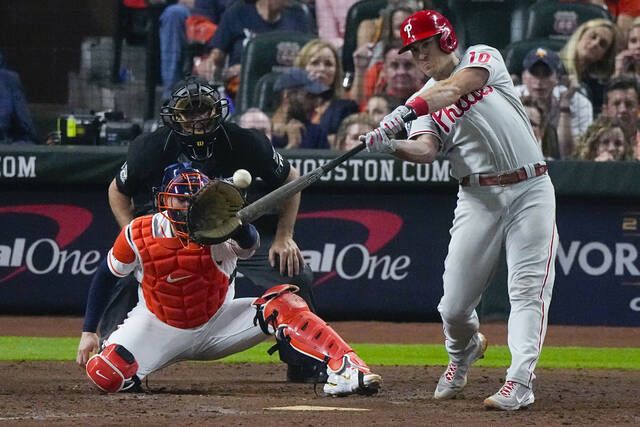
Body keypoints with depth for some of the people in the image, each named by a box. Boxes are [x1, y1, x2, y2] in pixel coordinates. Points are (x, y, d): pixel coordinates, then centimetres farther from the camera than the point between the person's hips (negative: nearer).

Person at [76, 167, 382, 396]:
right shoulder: (138, 235, -16)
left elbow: (249, 244, -43)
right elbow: (104, 278, -1)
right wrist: (88, 332, -3)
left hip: (216, 325, 0)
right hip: (160, 329, 0)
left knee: (284, 302, -24)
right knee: (104, 374, -28)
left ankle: (344, 368, -36)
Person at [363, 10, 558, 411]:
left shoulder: (483, 57, 3)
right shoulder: (423, 102, 10)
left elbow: (457, 87, -20)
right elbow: (425, 150, -10)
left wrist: (407, 110, -33)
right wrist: (392, 146, -32)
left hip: (530, 190, -3)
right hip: (479, 197, 3)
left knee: (529, 289, -13)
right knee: (454, 305, 1)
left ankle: (520, 381, -14)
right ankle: (463, 351, 32)